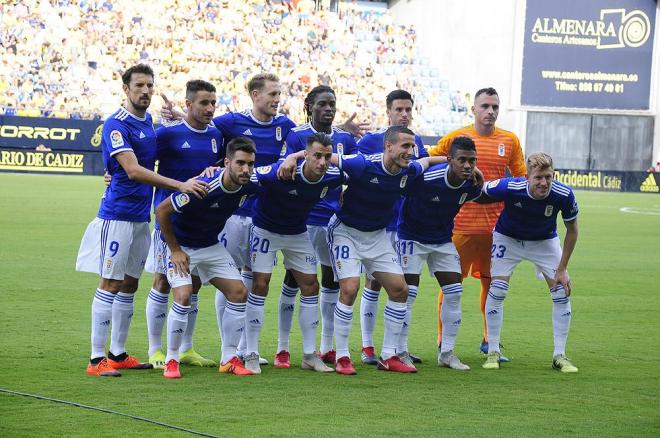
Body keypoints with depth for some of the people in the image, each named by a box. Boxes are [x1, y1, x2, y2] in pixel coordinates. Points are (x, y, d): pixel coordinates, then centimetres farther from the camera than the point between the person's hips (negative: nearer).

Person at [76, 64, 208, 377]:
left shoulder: (148, 122, 11)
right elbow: (134, 170, -23)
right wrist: (180, 185, -27)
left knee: (129, 285, 11)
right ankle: (97, 359, -5)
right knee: (110, 284, -7)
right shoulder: (117, 125, -14)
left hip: (141, 217, 8)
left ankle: (118, 354, 18)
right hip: (117, 216, -8)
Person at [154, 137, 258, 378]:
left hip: (211, 245, 6)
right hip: (181, 245, -6)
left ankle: (229, 358, 11)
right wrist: (175, 250, -19)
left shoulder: (248, 185, -16)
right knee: (184, 295, -23)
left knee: (239, 292, -1)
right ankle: (171, 360, -7)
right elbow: (161, 210, -24)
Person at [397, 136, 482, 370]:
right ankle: (400, 352, 0)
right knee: (407, 293, -10)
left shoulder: (473, 186, -14)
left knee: (454, 293, 0)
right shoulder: (425, 177, -32)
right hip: (412, 236, -5)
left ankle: (447, 353, 11)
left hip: (443, 240, 5)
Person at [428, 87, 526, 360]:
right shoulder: (456, 138, 0)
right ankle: (443, 341, 8)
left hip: (497, 223, 3)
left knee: (492, 282, 9)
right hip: (461, 223, -3)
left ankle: (489, 340, 23)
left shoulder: (510, 141, 8)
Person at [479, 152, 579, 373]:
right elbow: (480, 190, -12)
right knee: (497, 290, -12)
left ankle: (560, 355, 4)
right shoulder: (508, 187, -36)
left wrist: (562, 268, -12)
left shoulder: (564, 195, -30)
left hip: (545, 241, 2)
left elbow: (572, 230, -13)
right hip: (508, 238, -2)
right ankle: (493, 352, 2)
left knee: (562, 292, -7)